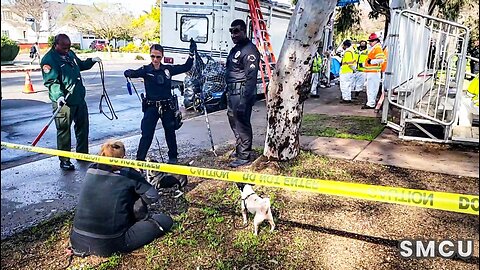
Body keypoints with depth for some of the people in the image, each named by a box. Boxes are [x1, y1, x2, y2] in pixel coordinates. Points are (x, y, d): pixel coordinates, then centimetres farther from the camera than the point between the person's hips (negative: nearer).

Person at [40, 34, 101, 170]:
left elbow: (80, 65, 30)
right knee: (64, 131, 0)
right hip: (64, 102, -8)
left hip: (80, 99, 9)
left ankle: (83, 154, 32)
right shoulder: (49, 59, -13)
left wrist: (91, 61, 14)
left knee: (83, 127, 17)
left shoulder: (70, 54, 11)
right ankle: (64, 160, 11)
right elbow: (51, 82, -21)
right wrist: (58, 96, -35)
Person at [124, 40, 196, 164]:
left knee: (170, 132, 15)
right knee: (146, 134, -5)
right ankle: (140, 158, 0)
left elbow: (186, 67, 10)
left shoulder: (168, 69, 4)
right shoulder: (146, 70, -3)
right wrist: (129, 73, -43)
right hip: (151, 107, -2)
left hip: (167, 106, 2)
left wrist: (192, 53, 1)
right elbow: (135, 73, -20)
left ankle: (173, 157, 31)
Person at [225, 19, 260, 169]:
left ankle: (244, 156, 4)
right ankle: (239, 148, 34)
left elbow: (251, 77, -20)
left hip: (241, 93, -10)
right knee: (233, 120, 19)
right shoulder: (235, 49, 18)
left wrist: (244, 100, -24)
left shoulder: (249, 50, -14)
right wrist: (227, 91, 22)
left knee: (242, 124, -5)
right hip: (232, 92, 11)